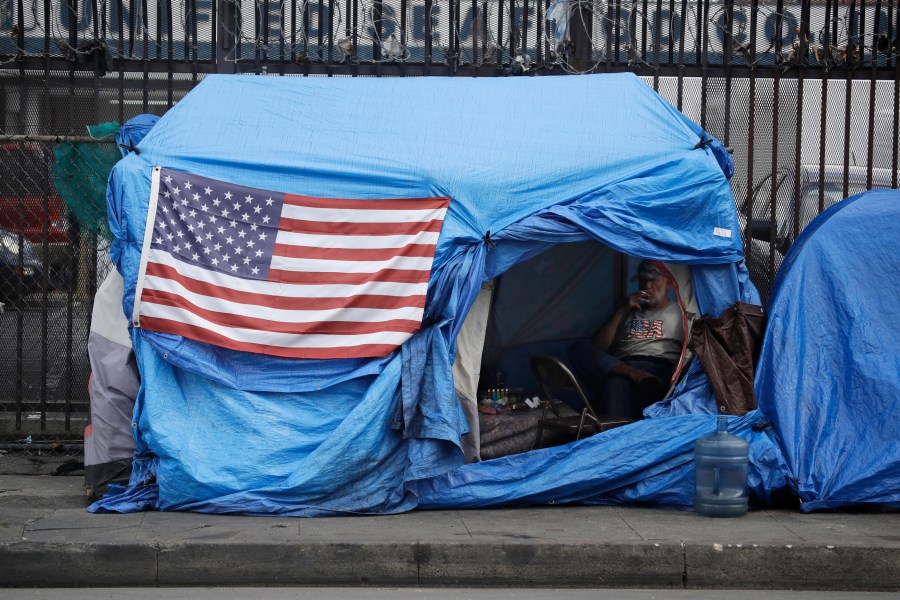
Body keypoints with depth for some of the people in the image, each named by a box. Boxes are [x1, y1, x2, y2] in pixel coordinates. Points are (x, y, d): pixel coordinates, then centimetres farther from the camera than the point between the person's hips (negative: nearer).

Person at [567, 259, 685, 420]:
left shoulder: (679, 312, 23)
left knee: (618, 382, -41)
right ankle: (635, 376, -44)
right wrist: (622, 311, 13)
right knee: (578, 349, -25)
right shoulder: (629, 312, 33)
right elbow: (598, 347, 19)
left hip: (657, 370, -5)